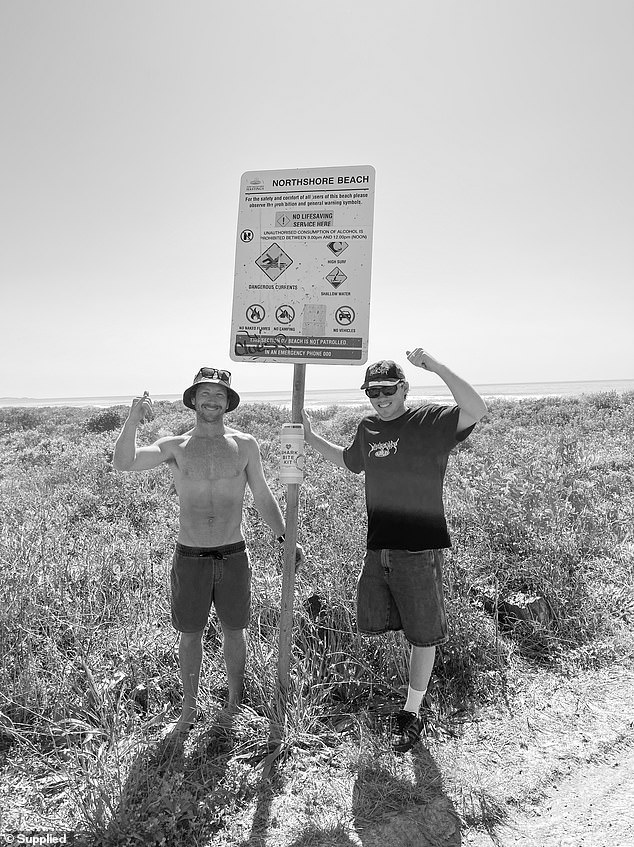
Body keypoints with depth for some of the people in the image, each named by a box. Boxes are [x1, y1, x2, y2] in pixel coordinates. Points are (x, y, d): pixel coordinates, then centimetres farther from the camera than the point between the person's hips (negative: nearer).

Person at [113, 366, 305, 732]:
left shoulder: (245, 445, -1)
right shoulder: (175, 446, -3)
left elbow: (263, 497, 6)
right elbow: (123, 462, -16)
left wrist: (284, 537, 2)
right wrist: (133, 419, -29)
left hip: (234, 555, 1)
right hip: (190, 558, 0)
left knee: (235, 630, 16)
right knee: (190, 633, 14)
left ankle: (237, 700, 38)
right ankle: (190, 706, 36)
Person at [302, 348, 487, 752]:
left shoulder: (430, 421, -9)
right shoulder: (368, 428, 8)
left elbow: (476, 410, -27)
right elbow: (348, 461, 27)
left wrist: (437, 367, -31)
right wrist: (312, 438, 19)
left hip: (420, 550, -5)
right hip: (378, 548, 6)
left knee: (423, 636, 9)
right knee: (373, 626, 16)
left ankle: (412, 715, 29)